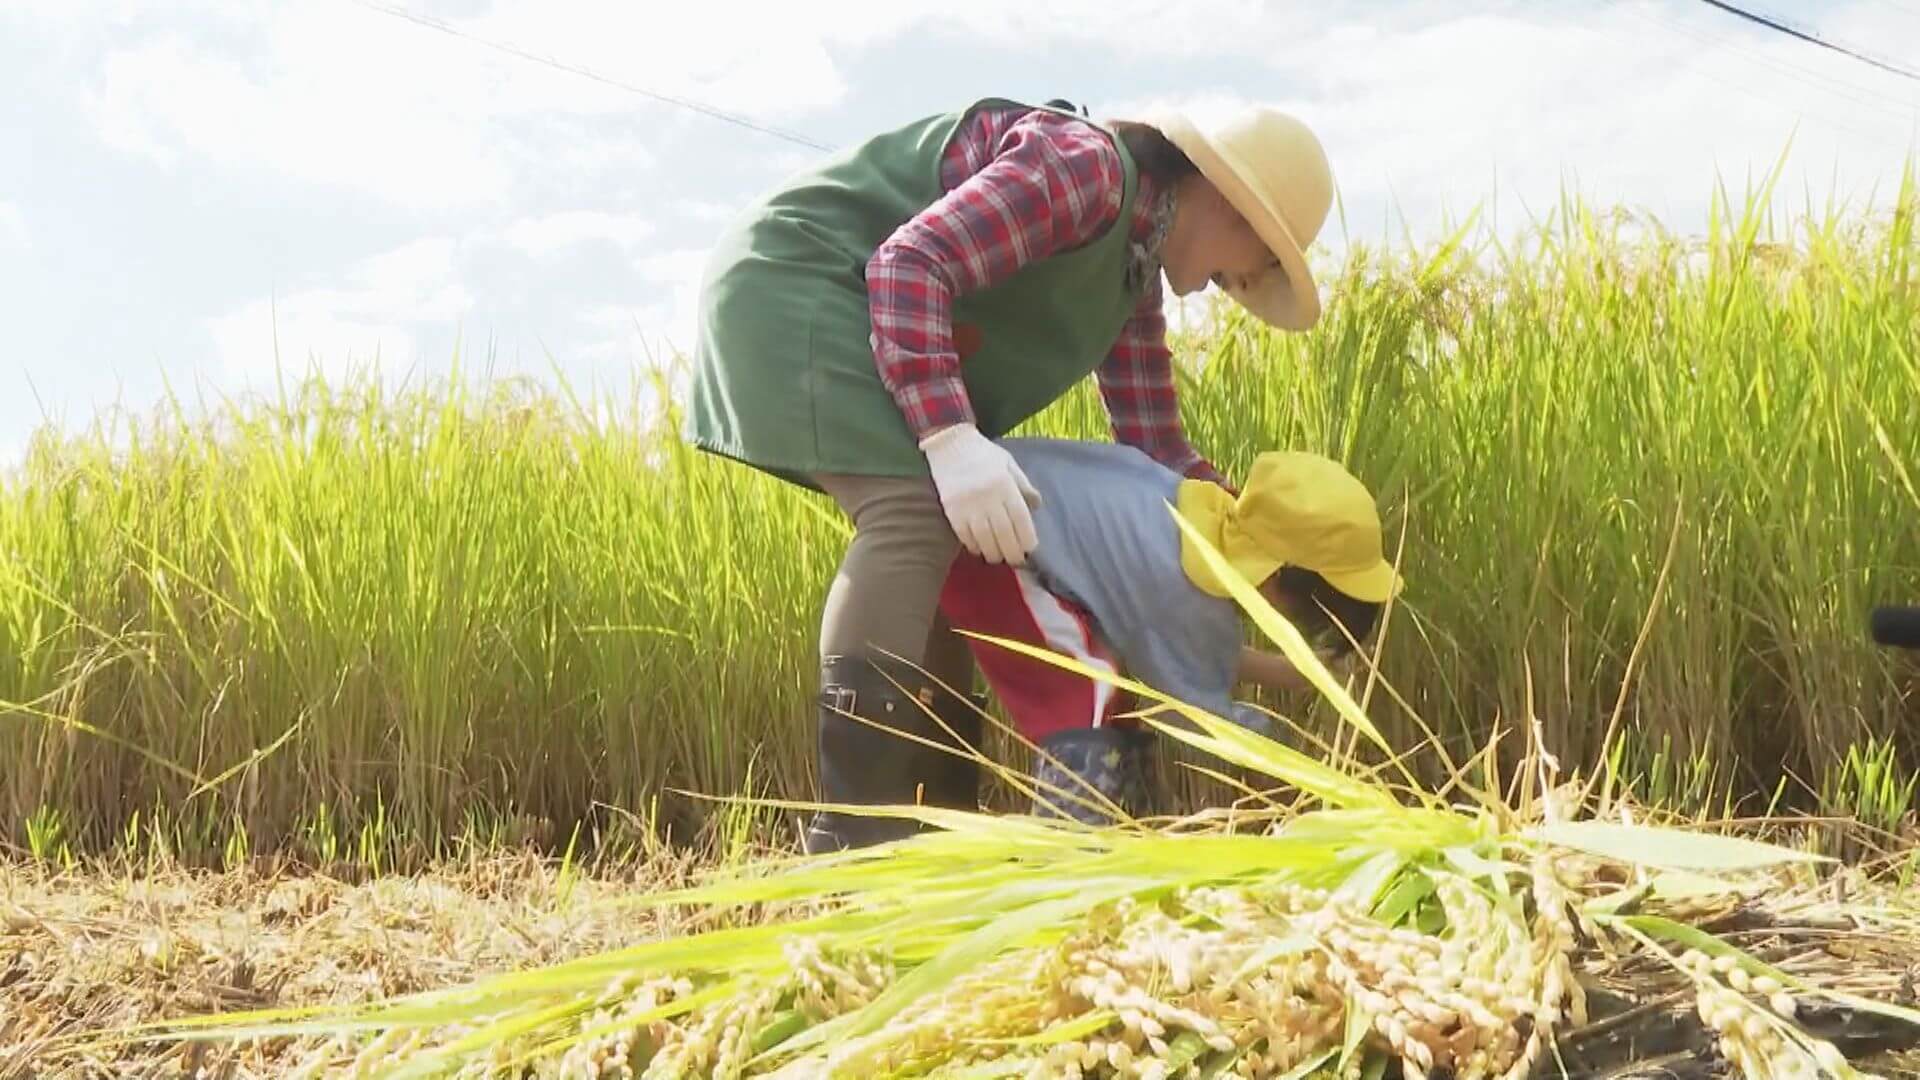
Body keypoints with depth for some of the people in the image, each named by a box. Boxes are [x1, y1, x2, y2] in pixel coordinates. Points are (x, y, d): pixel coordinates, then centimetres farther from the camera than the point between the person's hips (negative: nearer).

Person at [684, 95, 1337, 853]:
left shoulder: (1133, 274, 13)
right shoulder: (1086, 170, -19)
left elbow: (1153, 444, 16)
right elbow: (910, 263, -28)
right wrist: (951, 438, -36)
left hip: (861, 321, 11)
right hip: (792, 283, -11)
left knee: (952, 541, 9)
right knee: (914, 515, -25)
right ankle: (853, 840, -30)